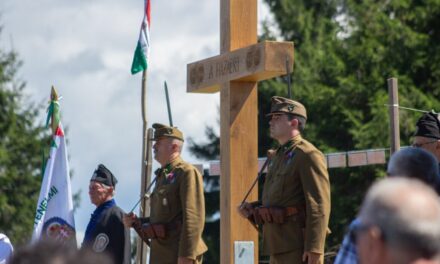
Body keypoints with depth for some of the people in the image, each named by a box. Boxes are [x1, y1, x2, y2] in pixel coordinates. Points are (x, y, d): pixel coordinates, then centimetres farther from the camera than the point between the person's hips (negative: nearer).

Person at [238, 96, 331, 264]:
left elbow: (319, 205, -18)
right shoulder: (278, 156, 19)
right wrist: (252, 208, 9)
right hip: (280, 245, 10)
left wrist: (314, 248, -24)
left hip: (300, 246, -10)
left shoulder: (308, 155, -11)